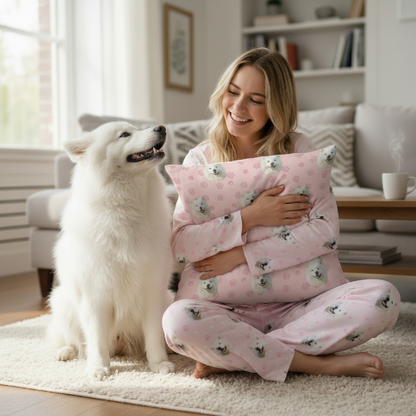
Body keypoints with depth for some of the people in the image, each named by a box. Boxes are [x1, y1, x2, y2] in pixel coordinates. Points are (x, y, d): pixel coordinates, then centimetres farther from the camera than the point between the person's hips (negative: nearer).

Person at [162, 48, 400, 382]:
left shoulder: (299, 150, 5)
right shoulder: (200, 159, 6)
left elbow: (324, 229, -7)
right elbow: (180, 242, -5)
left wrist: (240, 255, -14)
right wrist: (250, 218, -16)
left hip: (296, 302, 1)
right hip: (228, 308, -1)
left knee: (383, 297, -24)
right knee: (178, 320, -33)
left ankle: (230, 356, -20)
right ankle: (318, 363, -20)